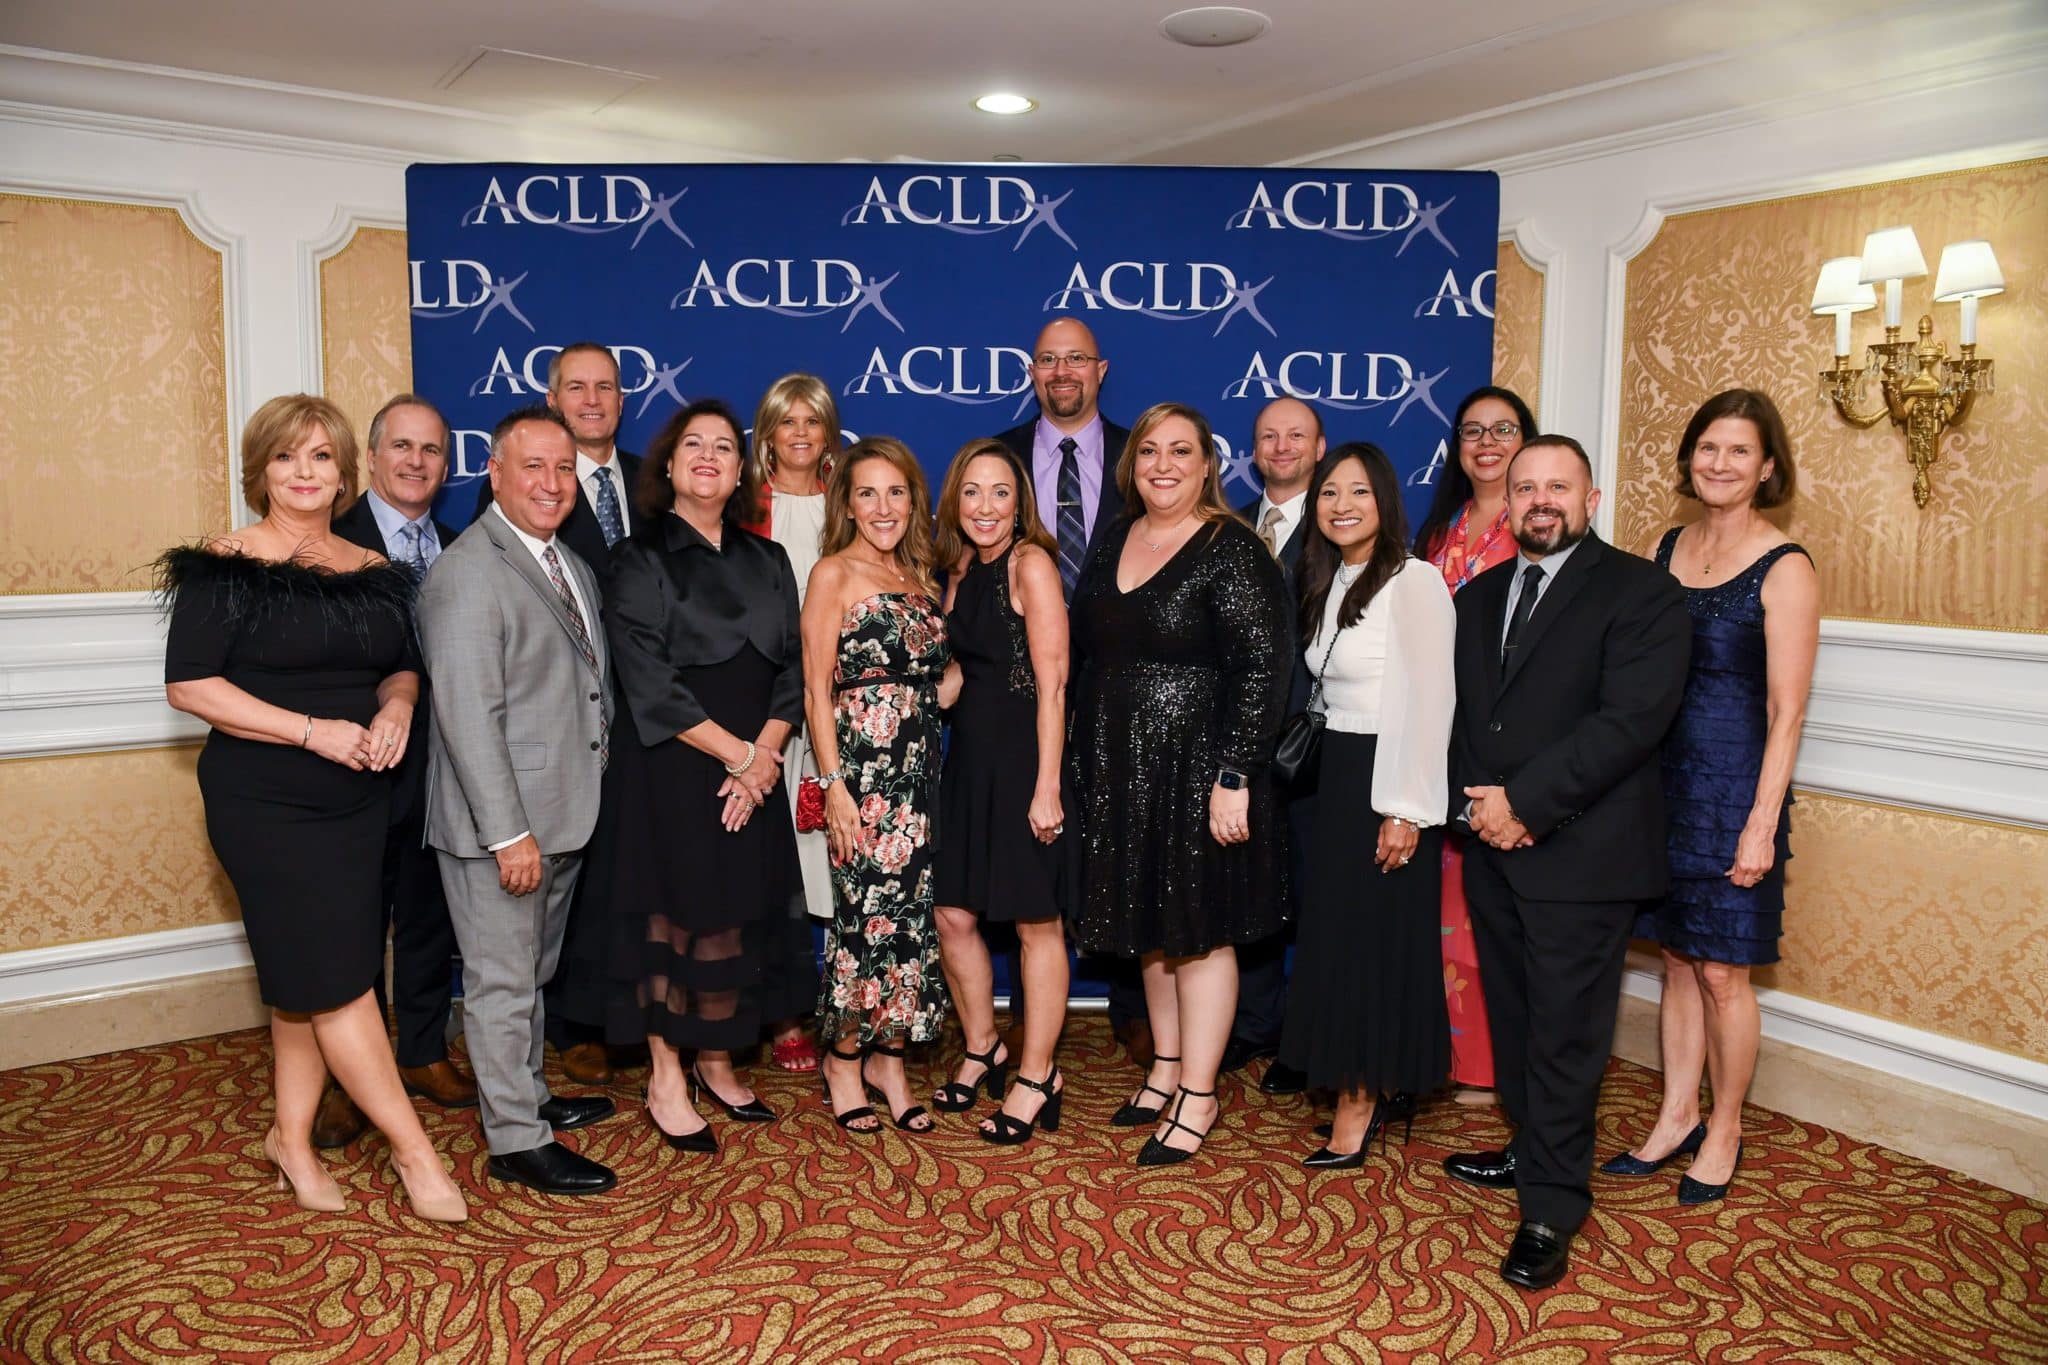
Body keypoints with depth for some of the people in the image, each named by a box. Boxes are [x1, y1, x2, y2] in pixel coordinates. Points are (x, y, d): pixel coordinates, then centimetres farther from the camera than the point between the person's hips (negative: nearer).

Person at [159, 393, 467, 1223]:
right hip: (266, 804, -5)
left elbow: (401, 665, 17)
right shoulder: (226, 567, -8)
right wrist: (313, 730, -19)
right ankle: (414, 1151, 6)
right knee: (337, 978, -4)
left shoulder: (375, 573, 8)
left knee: (307, 980, 13)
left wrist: (397, 704, -7)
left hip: (357, 801, 5)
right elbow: (189, 684, -12)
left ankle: (291, 1138, 27)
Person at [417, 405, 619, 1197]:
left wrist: (600, 793, 10)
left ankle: (531, 1097, 38)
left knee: (535, 972, 22)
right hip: (501, 823, -9)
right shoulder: (469, 573, -16)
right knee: (502, 982, 4)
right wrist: (508, 832, -23)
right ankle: (515, 1142, 15)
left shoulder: (572, 566, 13)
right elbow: (468, 715, -21)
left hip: (565, 813, 9)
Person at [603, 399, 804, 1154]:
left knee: (737, 920, 9)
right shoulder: (641, 559, -2)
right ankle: (666, 1082, 13)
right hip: (672, 771, -4)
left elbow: (791, 670, 6)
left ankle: (717, 1064, 24)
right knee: (674, 917, 1)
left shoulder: (766, 561, 11)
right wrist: (736, 751, -13)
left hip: (755, 774, 4)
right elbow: (648, 682, -11)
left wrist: (763, 755, -8)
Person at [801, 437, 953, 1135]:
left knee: (912, 913, 7)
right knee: (866, 914, -3)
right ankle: (843, 1062, 16)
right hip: (861, 767, -6)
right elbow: (816, 690, -8)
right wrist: (833, 784, -14)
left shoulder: (919, 576, 13)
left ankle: (888, 1057, 21)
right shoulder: (833, 574, -4)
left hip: (921, 767, 6)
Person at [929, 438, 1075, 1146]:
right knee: (954, 917, 10)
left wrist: (1047, 784, -18)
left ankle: (1036, 1077, 18)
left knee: (1036, 923, 4)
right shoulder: (961, 568, 12)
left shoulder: (1030, 563, -11)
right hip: (969, 757, 7)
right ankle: (983, 1052, 30)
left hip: (1024, 759, -7)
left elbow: (1053, 683, -15)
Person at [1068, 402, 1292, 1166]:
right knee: (1149, 924, 16)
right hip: (1117, 768, 7)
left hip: (1196, 767, -7)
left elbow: (1262, 671, -17)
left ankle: (1198, 1096, 16)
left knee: (1200, 928, 3)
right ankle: (1167, 1067, 32)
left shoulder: (1233, 551, -12)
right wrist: (1079, 761, 9)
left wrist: (1234, 776, -21)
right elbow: (1085, 651, 13)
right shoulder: (1115, 542, 9)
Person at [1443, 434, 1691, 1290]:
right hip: (1493, 848, 6)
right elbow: (1460, 712, 13)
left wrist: (1525, 801, -18)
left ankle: (1550, 1211, 9)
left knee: (1564, 1031, -1)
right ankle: (1533, 1150, 34)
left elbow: (1633, 717, -16)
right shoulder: (1479, 596, 16)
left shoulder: (1641, 591, -5)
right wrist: (1476, 803, -5)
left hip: (1581, 853, -6)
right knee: (1512, 1018, 15)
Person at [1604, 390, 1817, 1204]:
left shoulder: (1784, 570, -10)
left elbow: (1785, 711, -11)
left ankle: (1723, 1133, 23)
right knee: (1677, 958, 14)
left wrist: (1762, 823, -15)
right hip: (1661, 779, 5)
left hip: (1733, 786, -5)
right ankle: (1677, 1119, 28)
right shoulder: (1668, 548, 7)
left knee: (1721, 972, 4)